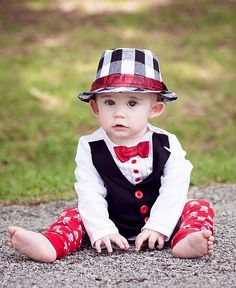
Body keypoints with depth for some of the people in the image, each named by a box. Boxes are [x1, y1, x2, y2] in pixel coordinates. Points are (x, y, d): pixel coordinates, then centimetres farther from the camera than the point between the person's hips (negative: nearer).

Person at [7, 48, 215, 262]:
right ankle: (51, 245, -40)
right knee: (74, 215, -14)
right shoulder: (90, 148, -6)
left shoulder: (167, 144, -7)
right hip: (114, 226, 1)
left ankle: (185, 242, -45)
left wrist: (157, 227, -22)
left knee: (201, 208, -18)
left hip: (161, 223, 0)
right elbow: (90, 194, -13)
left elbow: (174, 190, -12)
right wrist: (102, 231, -25)